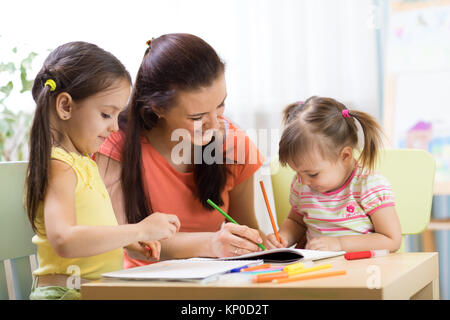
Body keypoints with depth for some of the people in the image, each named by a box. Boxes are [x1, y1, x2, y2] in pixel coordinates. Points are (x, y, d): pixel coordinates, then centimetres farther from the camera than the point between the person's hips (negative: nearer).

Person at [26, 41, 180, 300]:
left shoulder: (83, 162, 19)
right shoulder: (58, 166, -10)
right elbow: (63, 240, -25)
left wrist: (132, 239, 8)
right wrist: (139, 230, -20)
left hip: (99, 290, 9)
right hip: (66, 291, -9)